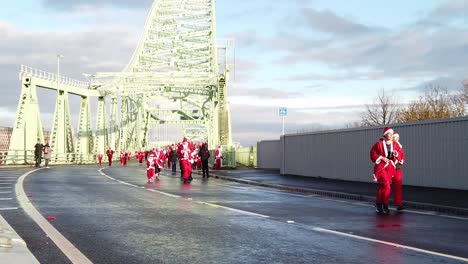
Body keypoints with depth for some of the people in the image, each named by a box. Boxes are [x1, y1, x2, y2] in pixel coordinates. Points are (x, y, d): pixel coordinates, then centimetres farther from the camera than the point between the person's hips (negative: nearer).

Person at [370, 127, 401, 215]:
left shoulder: (395, 145, 6)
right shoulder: (379, 144, -7)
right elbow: (373, 154, -3)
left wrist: (396, 154, -12)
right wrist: (382, 158, -14)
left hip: (390, 168, 5)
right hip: (381, 167, -5)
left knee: (382, 186, 12)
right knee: (386, 186, -16)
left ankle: (378, 204, 26)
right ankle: (385, 206, -5)